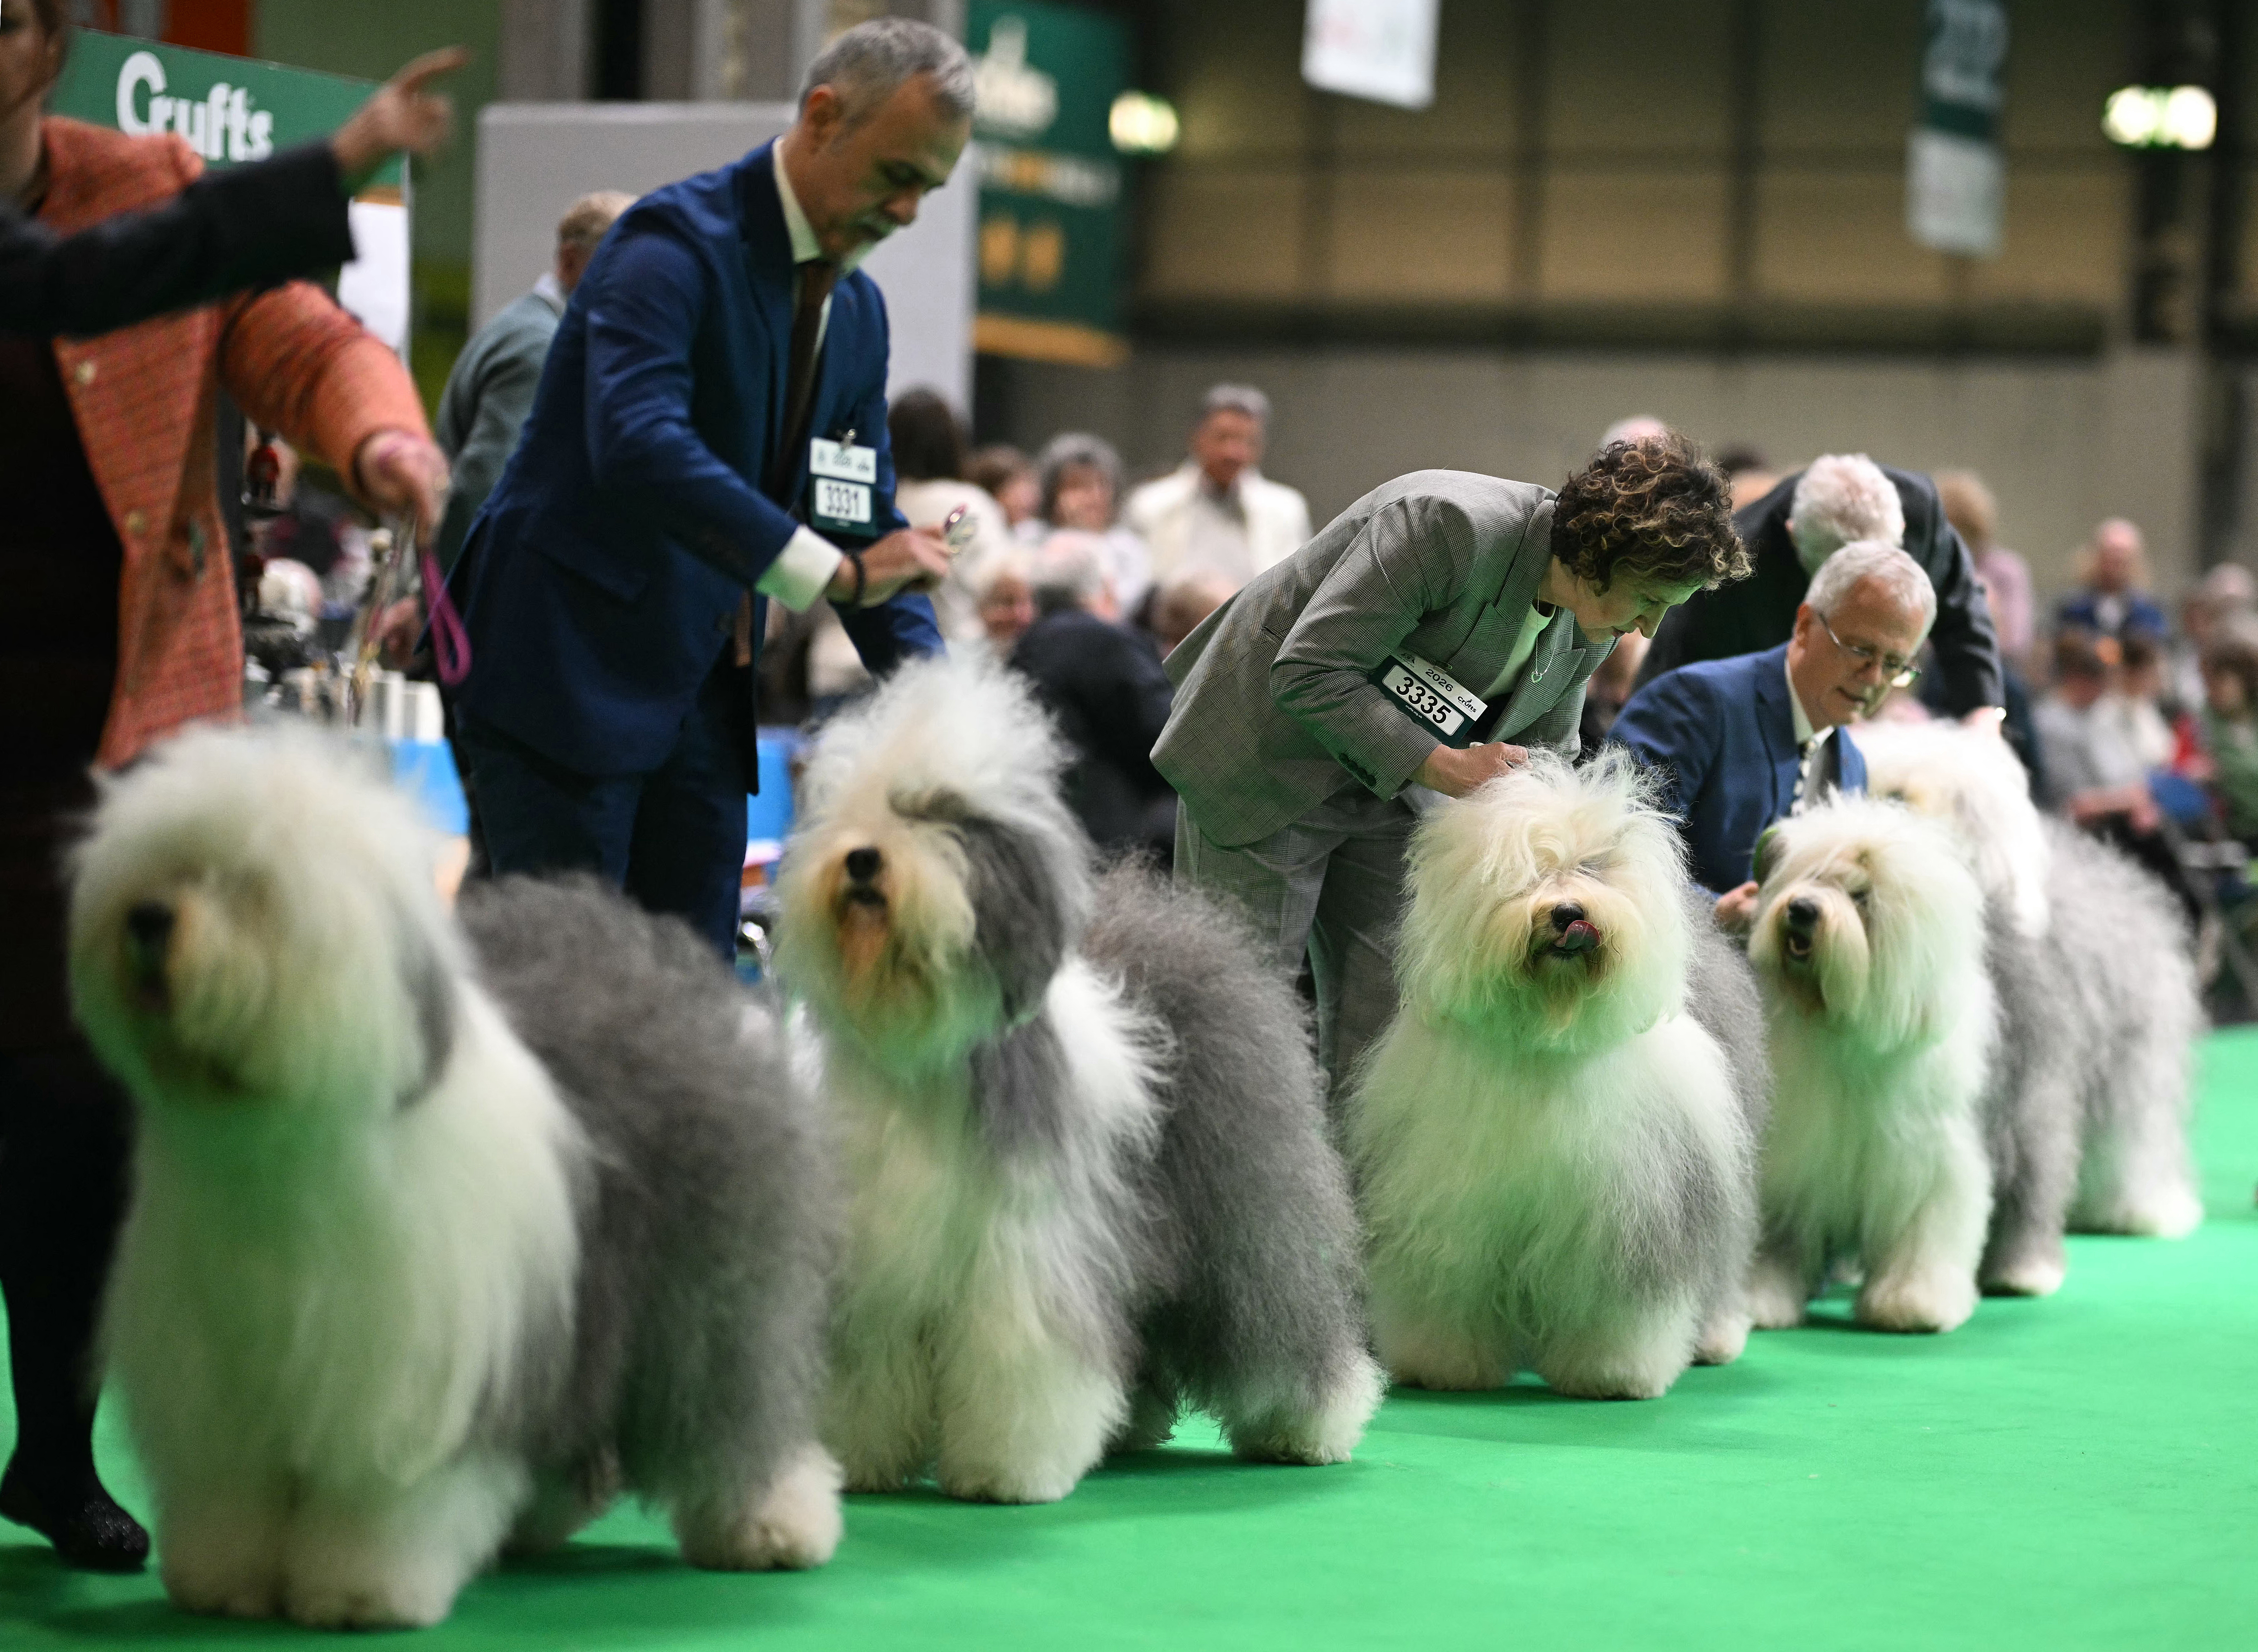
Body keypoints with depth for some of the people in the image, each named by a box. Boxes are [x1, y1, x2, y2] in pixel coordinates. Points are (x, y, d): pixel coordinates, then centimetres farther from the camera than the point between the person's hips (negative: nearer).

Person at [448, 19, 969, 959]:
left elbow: (865, 521, 15)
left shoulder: (859, 313, 11)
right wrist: (835, 572, -32)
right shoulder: (675, 243, -15)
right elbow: (637, 446, -31)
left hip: (703, 693, 8)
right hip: (569, 670, -8)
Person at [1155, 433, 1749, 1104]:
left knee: (1390, 1022, 1)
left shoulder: (1587, 629, -6)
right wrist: (1445, 767, -30)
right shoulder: (1449, 524, -30)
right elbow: (1308, 675, -30)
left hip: (1390, 790, 7)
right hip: (1268, 768, -7)